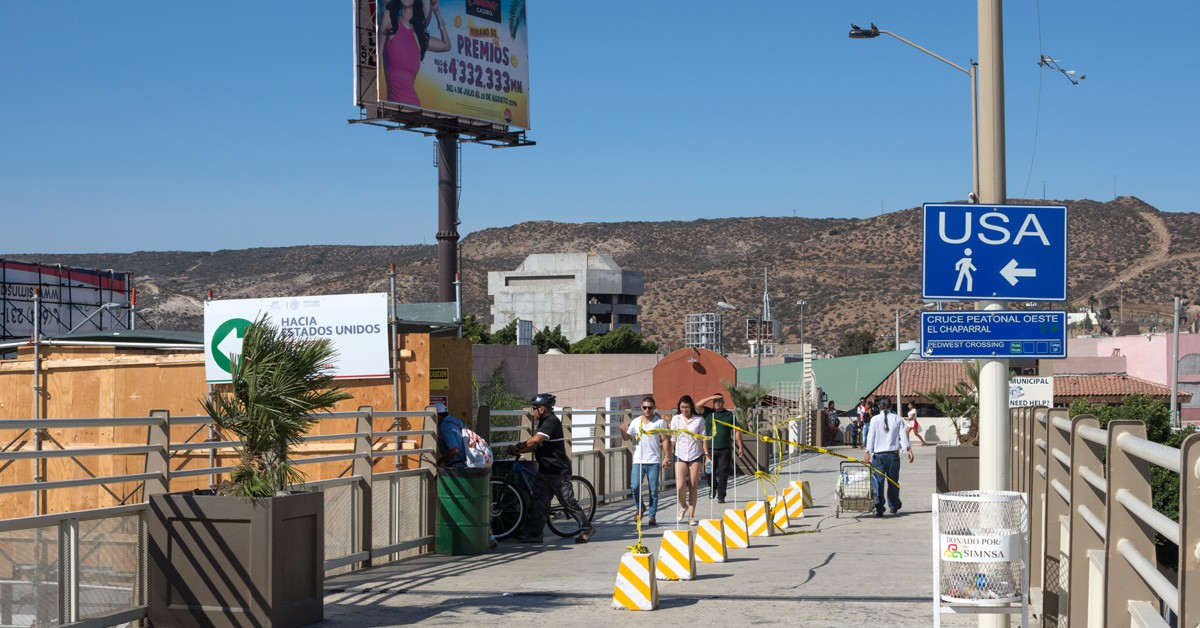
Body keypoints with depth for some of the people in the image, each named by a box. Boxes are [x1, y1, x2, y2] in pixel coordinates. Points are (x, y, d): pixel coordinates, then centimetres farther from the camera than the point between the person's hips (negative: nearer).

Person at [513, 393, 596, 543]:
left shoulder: (552, 421, -17)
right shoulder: (543, 422, 15)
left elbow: (535, 440, -26)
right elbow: (536, 445, 13)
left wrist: (521, 445, -10)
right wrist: (520, 450, -1)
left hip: (558, 471, -9)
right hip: (545, 470, 9)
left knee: (569, 502, -1)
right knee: (539, 502, 4)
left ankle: (587, 529, 10)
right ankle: (534, 534, 5)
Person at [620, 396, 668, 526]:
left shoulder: (660, 422, 2)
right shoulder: (635, 422, 9)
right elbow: (626, 438, 10)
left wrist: (666, 458, -5)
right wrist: (623, 430, -12)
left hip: (654, 461, -1)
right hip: (638, 460, 1)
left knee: (653, 490, 0)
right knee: (635, 486, -12)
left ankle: (652, 517, 7)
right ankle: (639, 508, 14)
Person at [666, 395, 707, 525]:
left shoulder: (698, 420, 3)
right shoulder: (676, 419, 7)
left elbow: (703, 439, 5)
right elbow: (673, 439, 10)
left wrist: (706, 455, -1)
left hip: (695, 455, 0)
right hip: (680, 455, 0)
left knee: (693, 486, 1)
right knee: (680, 485, -13)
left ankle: (691, 516, 8)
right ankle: (683, 507, 16)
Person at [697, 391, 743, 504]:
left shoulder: (729, 415, 8)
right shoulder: (708, 413, 9)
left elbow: (736, 431, 9)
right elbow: (698, 406, -7)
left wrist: (740, 447, 5)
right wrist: (711, 397, -11)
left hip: (724, 449, -1)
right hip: (710, 449, 1)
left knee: (723, 473, -4)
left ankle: (721, 496, 2)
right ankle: (713, 488, 29)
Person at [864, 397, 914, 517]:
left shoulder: (875, 419, 0)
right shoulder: (897, 419, 4)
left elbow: (871, 437, -3)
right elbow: (903, 436, -2)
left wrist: (868, 453, -4)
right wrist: (908, 449, -5)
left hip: (878, 455, -2)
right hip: (893, 454, 2)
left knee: (878, 482, -3)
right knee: (893, 481, 15)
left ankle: (879, 507, -14)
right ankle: (893, 506, 26)